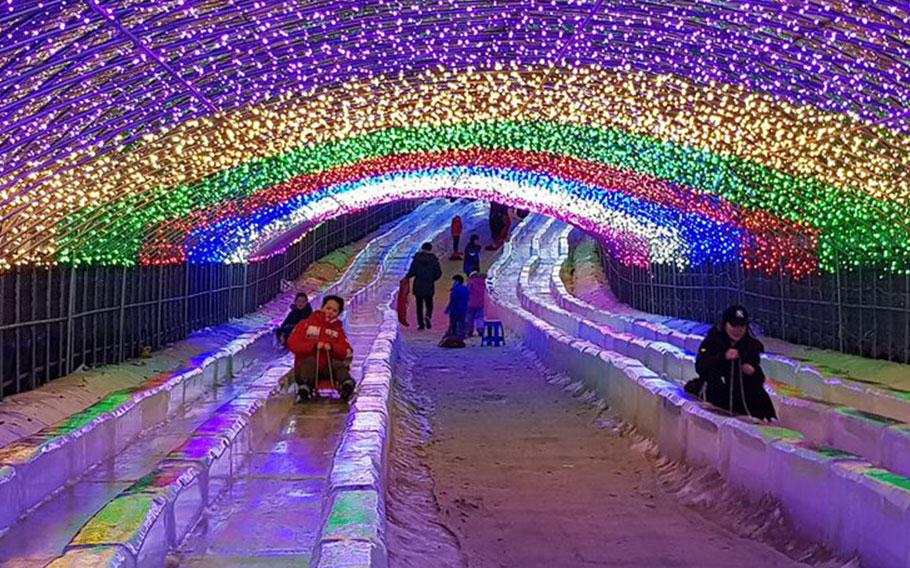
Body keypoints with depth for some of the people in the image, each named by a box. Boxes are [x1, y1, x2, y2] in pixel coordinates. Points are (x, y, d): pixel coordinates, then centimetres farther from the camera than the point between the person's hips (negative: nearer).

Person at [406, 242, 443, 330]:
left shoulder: (417, 258, -5)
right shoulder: (433, 259, -3)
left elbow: (412, 271, -10)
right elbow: (439, 273, -4)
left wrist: (406, 277, 8)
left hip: (418, 286, 0)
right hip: (429, 286, 0)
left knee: (419, 305, 9)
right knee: (429, 304, 13)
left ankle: (421, 324, 6)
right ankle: (428, 316, -16)